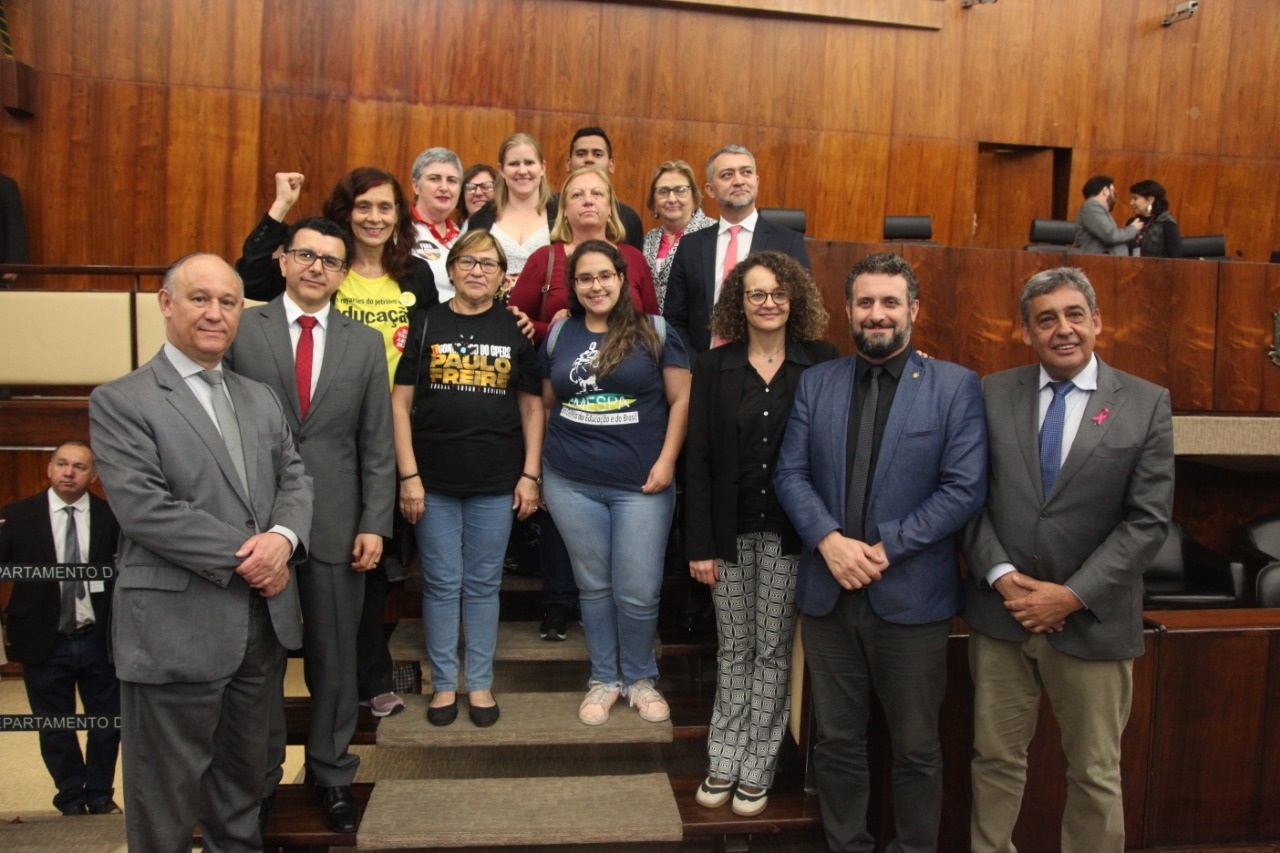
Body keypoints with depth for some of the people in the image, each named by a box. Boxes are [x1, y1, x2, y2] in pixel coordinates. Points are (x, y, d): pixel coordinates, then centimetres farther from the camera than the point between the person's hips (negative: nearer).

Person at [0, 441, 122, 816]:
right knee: (55, 730, 15)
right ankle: (71, 802, 34)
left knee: (108, 725, 13)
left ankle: (100, 797, 34)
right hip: (44, 643, 0)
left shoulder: (110, 516, -4)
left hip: (99, 641, 0)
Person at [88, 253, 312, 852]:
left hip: (263, 620, 6)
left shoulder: (260, 398, 14)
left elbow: (294, 480, 8)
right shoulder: (119, 402, -6)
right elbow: (143, 508, -16)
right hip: (176, 627, -6)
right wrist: (244, 558, -18)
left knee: (244, 769, 21)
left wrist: (284, 537, -13)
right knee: (169, 785, 9)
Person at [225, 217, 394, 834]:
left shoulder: (365, 344, 7)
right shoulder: (242, 330, 1)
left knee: (334, 657, 11)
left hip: (336, 526, 1)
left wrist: (374, 524, -2)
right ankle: (260, 776, 31)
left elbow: (377, 444, 5)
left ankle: (332, 774, 29)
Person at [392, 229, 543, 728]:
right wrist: (408, 476, -7)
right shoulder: (426, 326, 2)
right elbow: (400, 404, 0)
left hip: (496, 482, 1)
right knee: (442, 584, 8)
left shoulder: (515, 330, 5)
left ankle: (480, 684, 23)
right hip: (435, 481, 0)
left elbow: (532, 406, 7)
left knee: (483, 585, 10)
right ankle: (444, 684, 22)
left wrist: (530, 474, 0)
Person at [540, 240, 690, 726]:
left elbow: (681, 399, -2)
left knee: (638, 592, 2)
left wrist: (666, 461, -10)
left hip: (640, 485, -2)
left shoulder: (655, 332, -1)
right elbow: (546, 404, 14)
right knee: (593, 586, 12)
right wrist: (539, 469, 12)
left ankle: (640, 677, 26)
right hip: (571, 484, 3)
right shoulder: (559, 334, 8)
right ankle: (603, 678, 30)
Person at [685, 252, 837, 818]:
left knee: (773, 650, 8)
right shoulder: (713, 367, 1)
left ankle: (756, 769, 21)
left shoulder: (821, 363, -2)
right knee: (733, 648, 11)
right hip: (732, 530, 1)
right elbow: (698, 461, 0)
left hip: (791, 531, -1)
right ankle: (724, 761, 25)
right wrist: (700, 544, -3)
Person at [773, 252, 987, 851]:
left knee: (916, 749, 12)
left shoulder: (956, 386, -2)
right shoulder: (815, 383, 7)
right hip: (828, 592, 3)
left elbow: (964, 489, -9)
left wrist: (884, 549, -16)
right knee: (837, 741, 15)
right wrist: (830, 541, -14)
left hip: (911, 596, -2)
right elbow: (791, 474, 2)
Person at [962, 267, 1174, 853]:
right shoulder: (992, 395, 3)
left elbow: (1148, 519, -6)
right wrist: (1001, 575, -12)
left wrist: (1073, 595, -12)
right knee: (995, 758, 14)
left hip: (1092, 622, -1)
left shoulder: (1146, 403, -2)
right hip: (1001, 612, 1)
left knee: (1095, 774, 13)